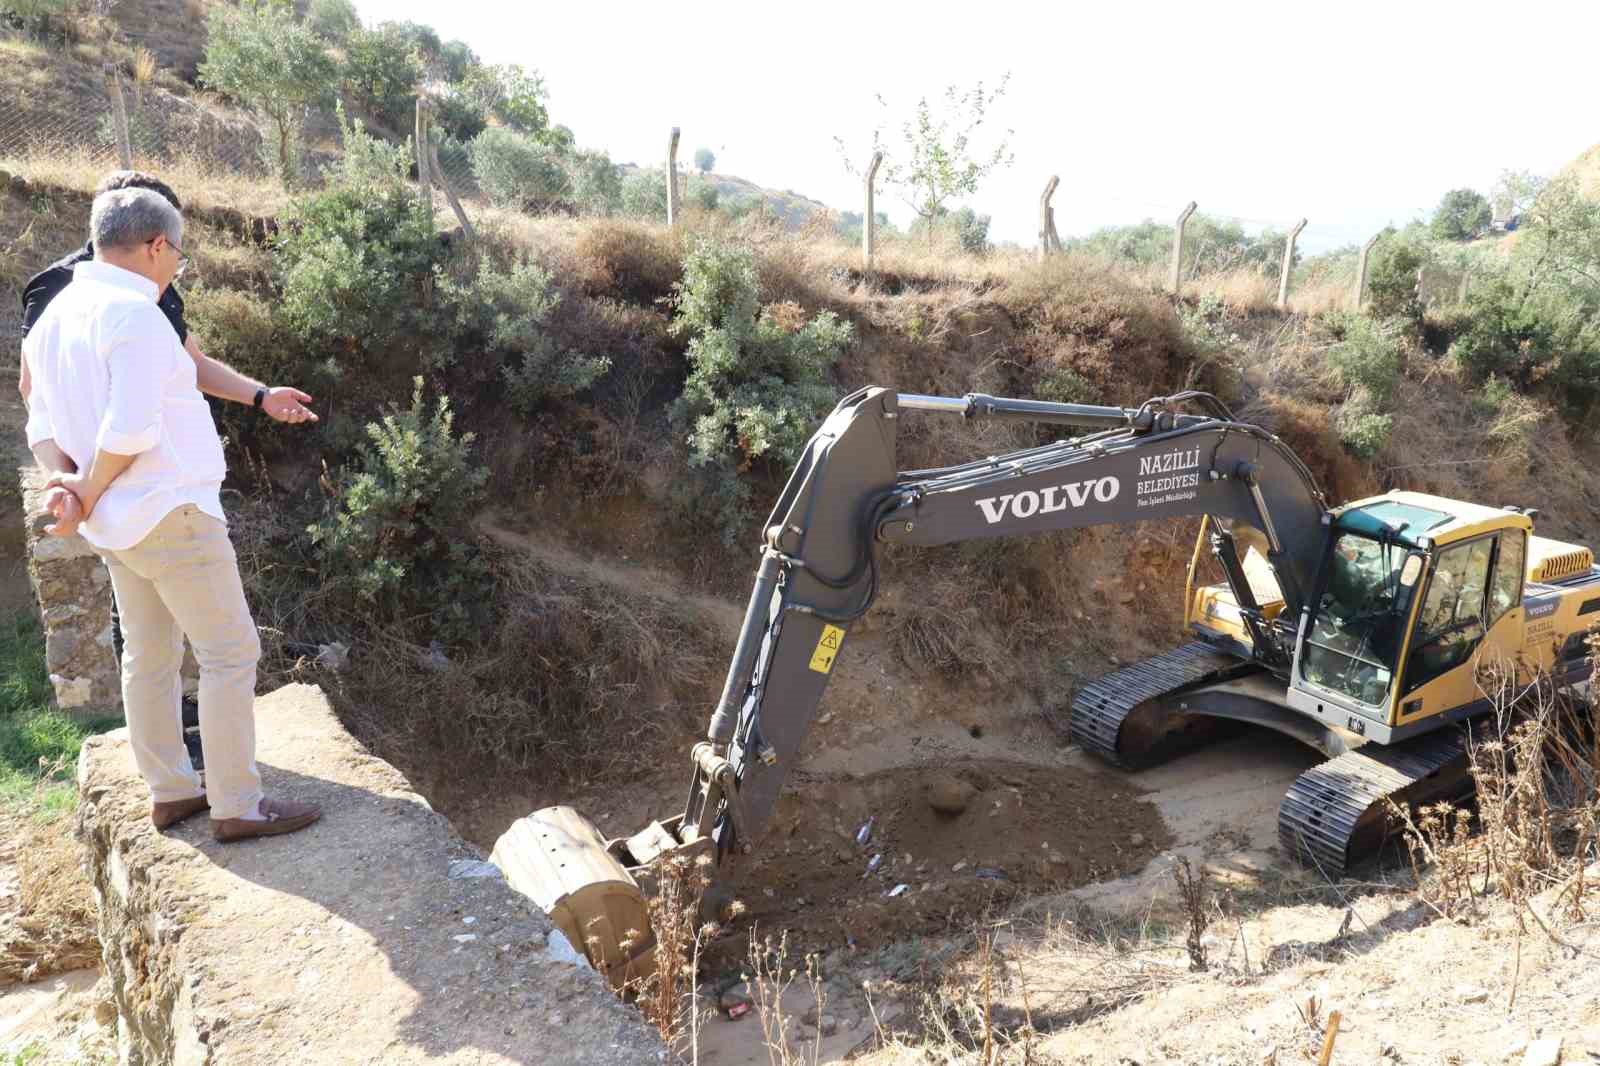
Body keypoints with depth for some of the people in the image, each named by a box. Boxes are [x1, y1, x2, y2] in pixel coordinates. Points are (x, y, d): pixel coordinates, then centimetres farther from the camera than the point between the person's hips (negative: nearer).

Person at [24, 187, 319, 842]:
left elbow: (43, 422, 12)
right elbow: (130, 429, -25)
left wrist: (67, 481, -4)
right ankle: (236, 805, 3)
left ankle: (169, 791, 27)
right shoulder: (133, 313, -18)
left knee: (148, 655, 16)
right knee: (230, 652, -2)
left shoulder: (55, 314, 12)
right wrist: (89, 494, -11)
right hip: (169, 514, -10)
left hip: (117, 521, 10)